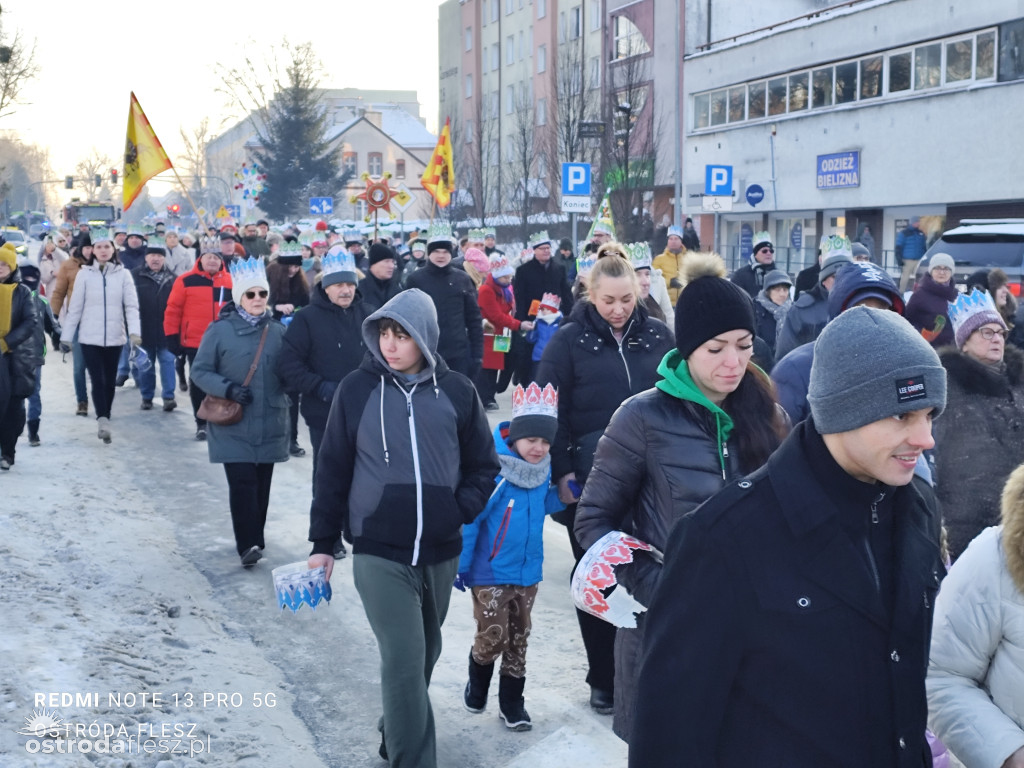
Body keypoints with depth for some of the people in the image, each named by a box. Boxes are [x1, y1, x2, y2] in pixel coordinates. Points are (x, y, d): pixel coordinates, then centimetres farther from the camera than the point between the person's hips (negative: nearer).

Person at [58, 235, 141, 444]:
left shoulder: (123, 274, 1)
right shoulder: (84, 274, 1)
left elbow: (131, 306, -4)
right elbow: (75, 307, 4)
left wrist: (135, 332, -18)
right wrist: (66, 336, 4)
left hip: (115, 337, 1)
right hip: (90, 338, -1)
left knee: (110, 381, 10)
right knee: (98, 380, -10)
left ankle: (105, 419, 22)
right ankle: (103, 421, -19)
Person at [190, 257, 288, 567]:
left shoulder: (278, 331, 6)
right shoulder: (220, 330, -4)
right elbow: (199, 371, -3)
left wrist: (287, 392, -4)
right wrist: (228, 388, -16)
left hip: (269, 424, 4)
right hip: (234, 425, -3)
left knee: (262, 484, 8)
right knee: (242, 483, -11)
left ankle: (255, 538, 22)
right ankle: (248, 544, -8)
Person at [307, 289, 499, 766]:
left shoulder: (456, 392, -1)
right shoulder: (357, 389, -4)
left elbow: (484, 466, 7)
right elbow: (333, 469, 1)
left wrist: (462, 511, -9)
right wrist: (323, 541, 2)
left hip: (440, 552, 3)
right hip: (378, 552, -3)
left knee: (424, 653, 19)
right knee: (403, 661, -10)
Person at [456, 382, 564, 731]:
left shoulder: (543, 469, -2)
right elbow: (469, 518, -16)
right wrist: (461, 564, -13)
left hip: (527, 572, 6)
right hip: (490, 572, -5)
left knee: (518, 639, 14)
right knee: (492, 637, 0)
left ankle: (511, 703, 28)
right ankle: (477, 682, 31)